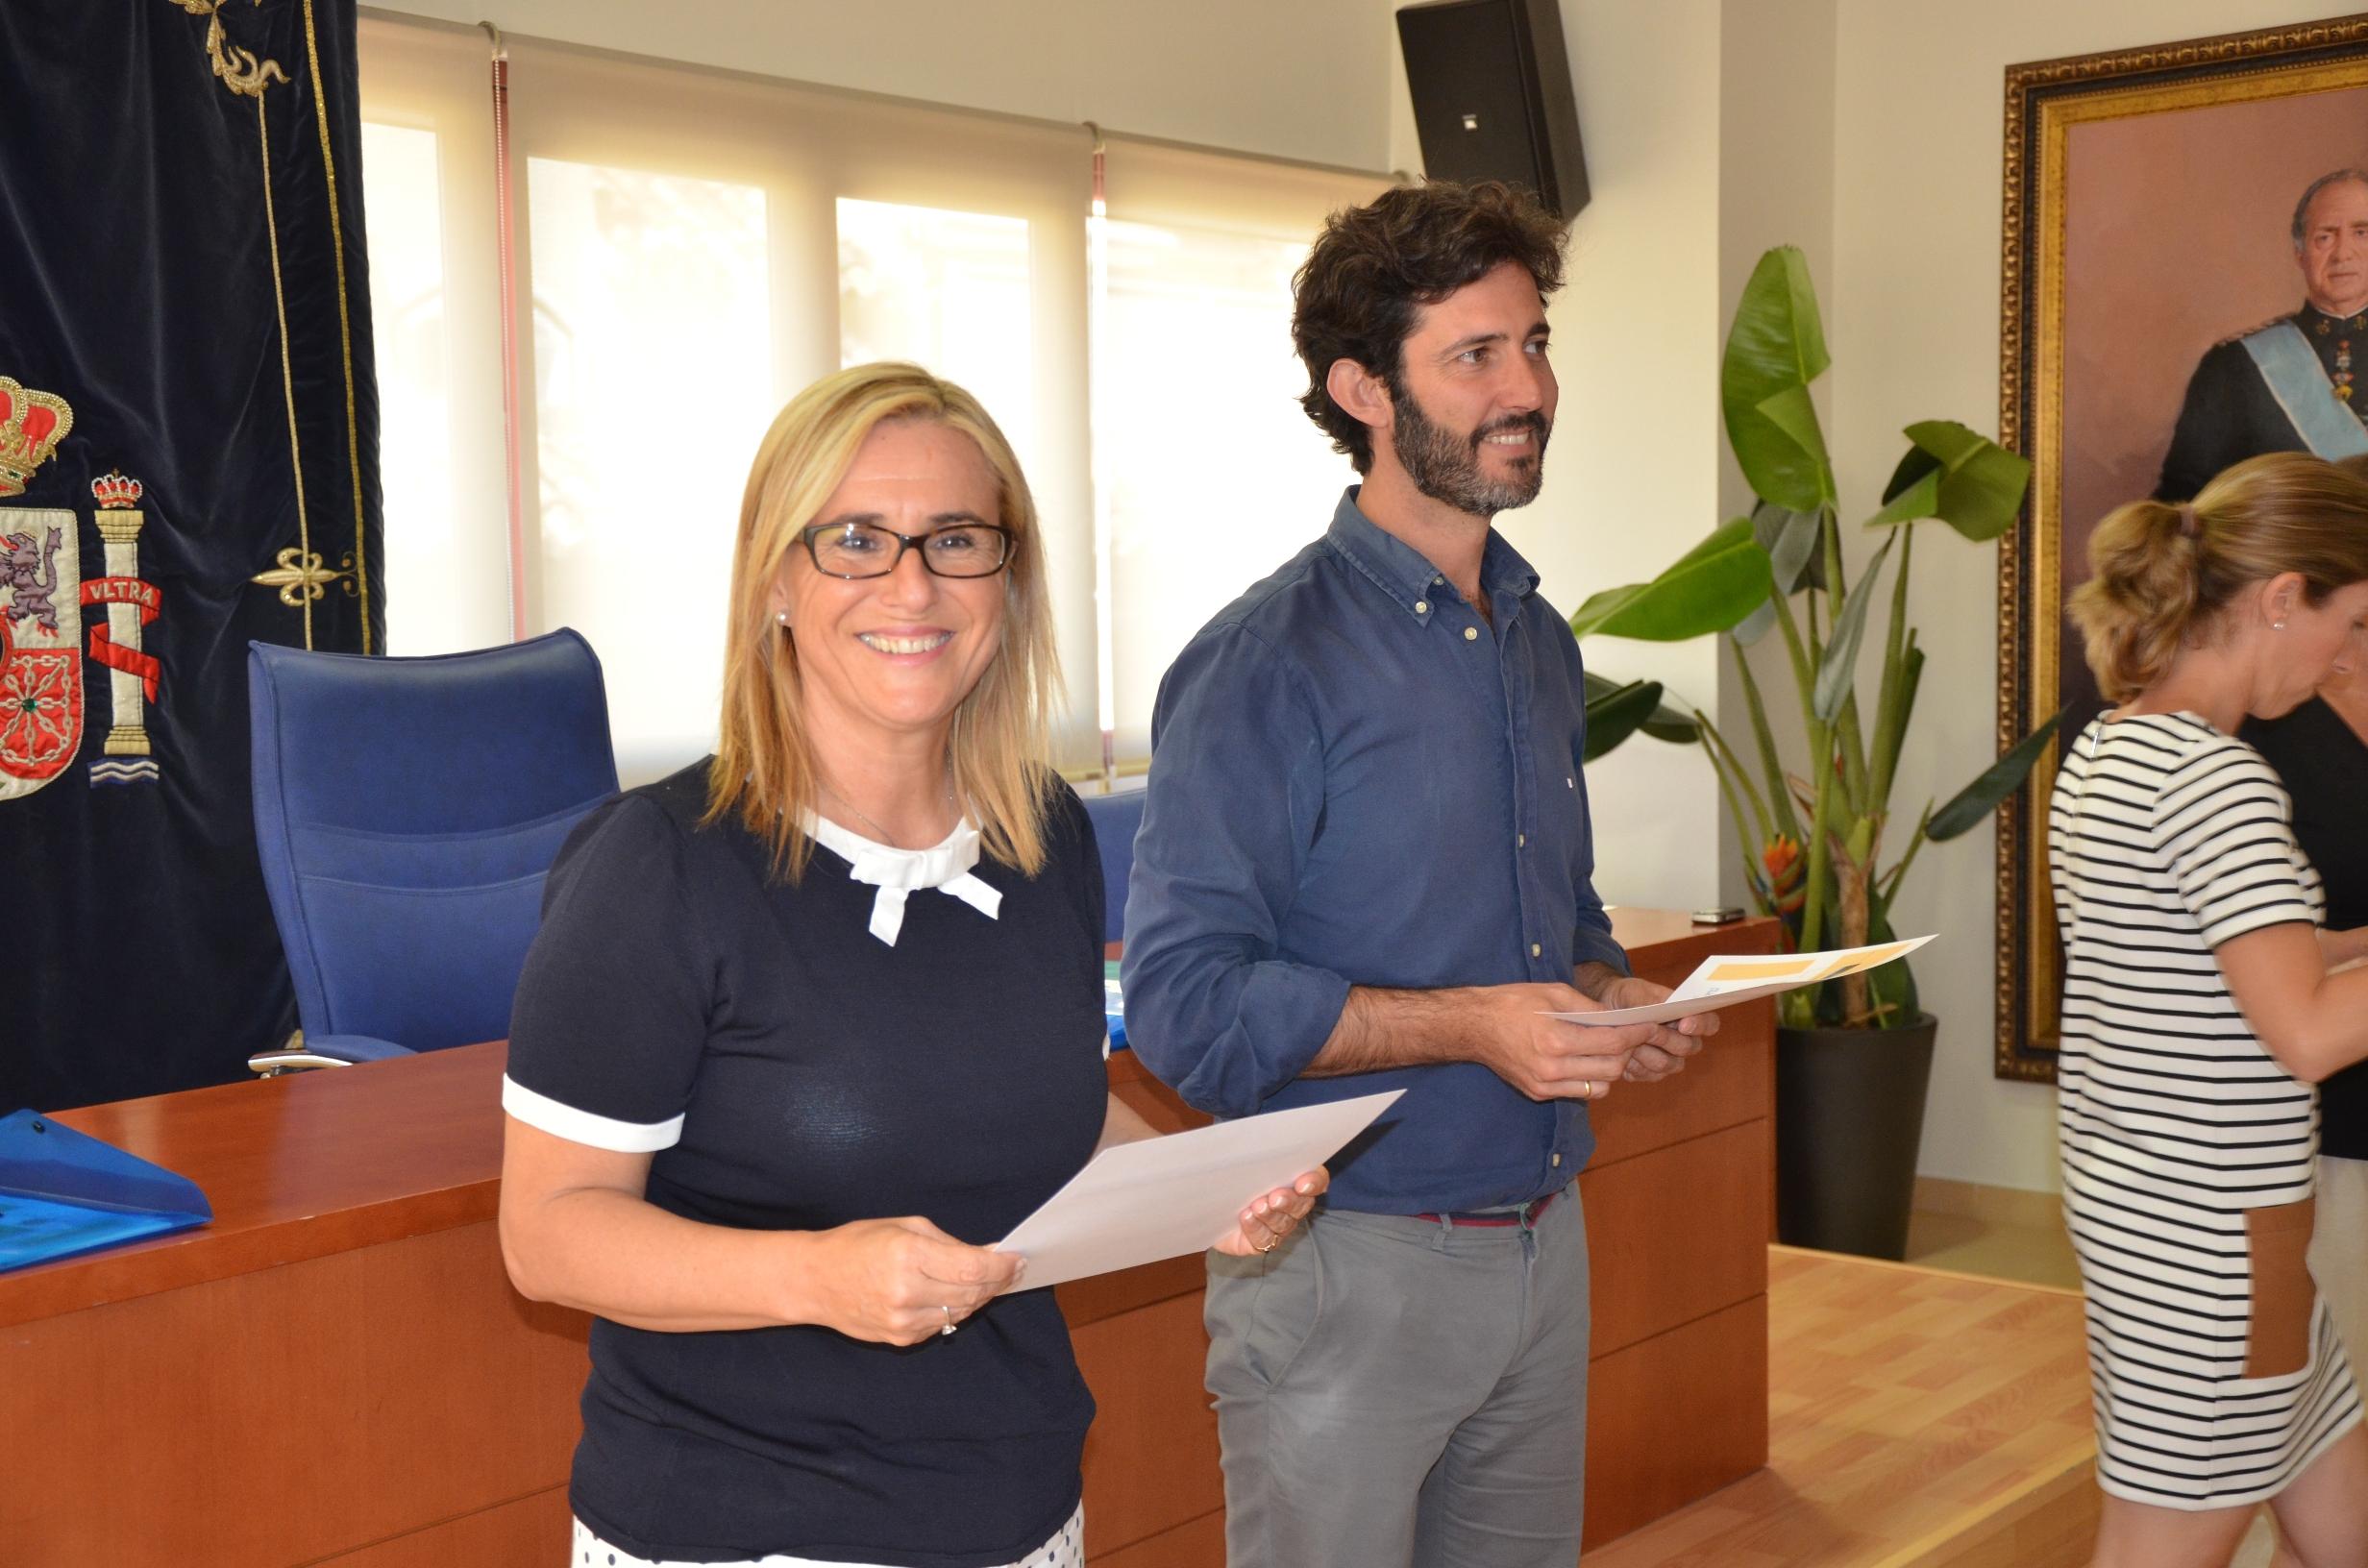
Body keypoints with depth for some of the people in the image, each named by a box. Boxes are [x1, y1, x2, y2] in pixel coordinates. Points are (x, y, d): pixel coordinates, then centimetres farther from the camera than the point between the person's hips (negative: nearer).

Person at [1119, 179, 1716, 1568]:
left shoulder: (1542, 644, 11)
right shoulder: (1267, 664, -15)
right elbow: (1186, 998, -20)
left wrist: (1613, 1000, -1)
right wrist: (1470, 1024, -26)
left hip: (1544, 1242, 7)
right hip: (1345, 1262, -7)